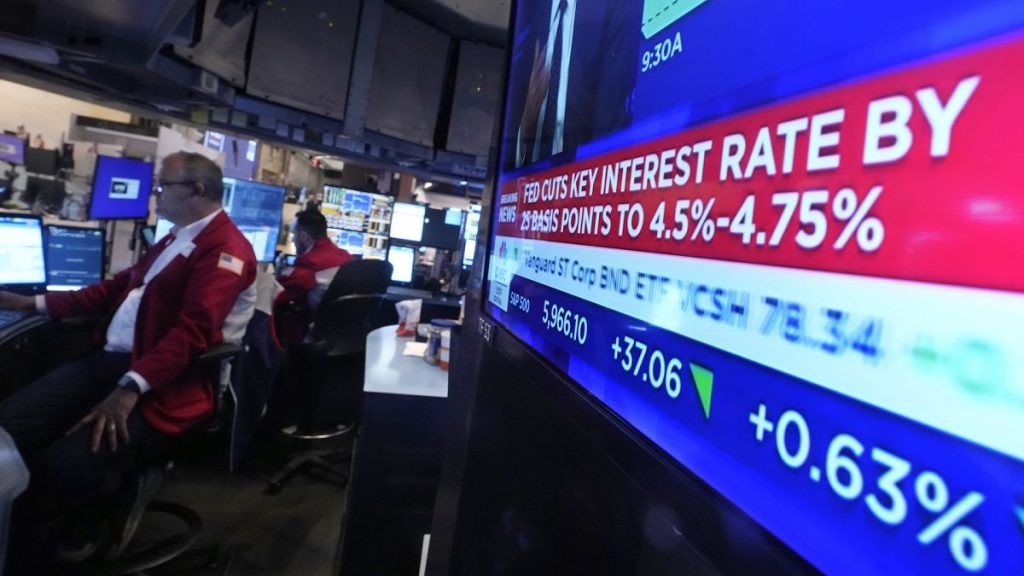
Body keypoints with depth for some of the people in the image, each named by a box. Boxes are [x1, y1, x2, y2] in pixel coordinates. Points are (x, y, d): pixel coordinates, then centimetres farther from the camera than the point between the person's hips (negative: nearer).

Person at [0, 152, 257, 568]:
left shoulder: (227, 249, -13)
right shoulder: (173, 238, 21)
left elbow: (193, 330, -24)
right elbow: (118, 288, 30)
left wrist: (131, 388, -31)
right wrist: (36, 303, 27)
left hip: (160, 382, -9)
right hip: (106, 358, 9)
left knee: (69, 463, -24)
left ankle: (86, 530, 12)